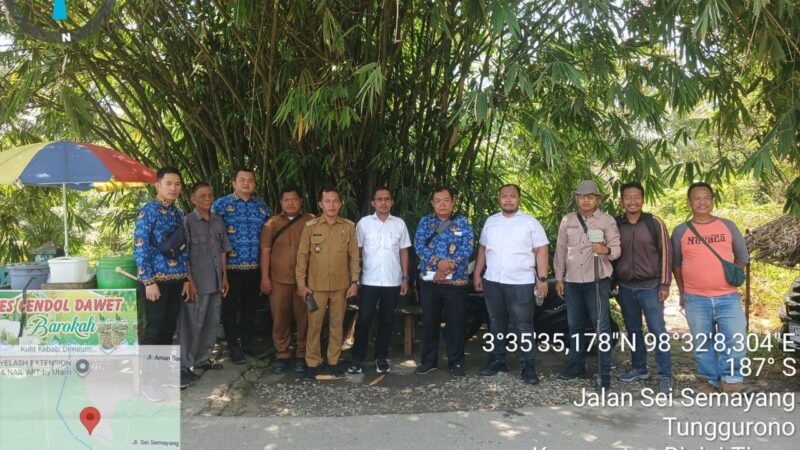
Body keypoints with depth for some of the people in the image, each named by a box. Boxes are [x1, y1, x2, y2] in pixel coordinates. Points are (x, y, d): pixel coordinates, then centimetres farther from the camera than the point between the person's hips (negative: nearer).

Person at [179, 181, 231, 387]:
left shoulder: (218, 221, 8)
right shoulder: (188, 222, -9)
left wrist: (224, 277, 10)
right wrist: (190, 283, -16)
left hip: (215, 282, 6)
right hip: (197, 283, -6)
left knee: (212, 322, 14)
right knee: (192, 324, 0)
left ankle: (203, 359, 29)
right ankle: (184, 365, 10)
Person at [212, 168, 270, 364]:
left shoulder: (262, 206, 9)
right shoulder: (221, 204, -3)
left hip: (254, 266, 4)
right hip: (231, 266, -4)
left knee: (250, 306, 13)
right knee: (231, 307, 6)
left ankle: (247, 342, 26)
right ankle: (233, 346, 18)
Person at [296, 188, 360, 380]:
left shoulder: (349, 226, 1)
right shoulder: (310, 226, -2)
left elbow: (354, 256, 4)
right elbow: (302, 256, 0)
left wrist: (354, 281, 0)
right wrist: (301, 283, -4)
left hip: (341, 286, 1)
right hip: (316, 286, -1)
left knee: (337, 325, 10)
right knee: (314, 325, 5)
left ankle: (334, 361, 22)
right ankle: (312, 362, 17)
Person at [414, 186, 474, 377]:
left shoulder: (463, 222, 4)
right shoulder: (425, 221, 6)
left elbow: (467, 249, -8)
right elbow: (419, 246, -7)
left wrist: (448, 267, -20)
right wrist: (439, 262, -21)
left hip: (456, 281, -1)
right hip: (429, 280, 1)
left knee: (455, 322, 5)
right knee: (429, 321, 10)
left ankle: (456, 362, 18)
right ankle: (428, 360, 24)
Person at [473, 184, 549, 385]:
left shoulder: (530, 223, -3)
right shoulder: (490, 222, 10)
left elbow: (541, 251, -5)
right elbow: (482, 249, 15)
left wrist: (542, 278, -11)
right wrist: (477, 274, 11)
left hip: (521, 283, -4)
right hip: (492, 282, 4)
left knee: (523, 326, 1)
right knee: (496, 323, 14)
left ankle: (528, 366, 10)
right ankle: (497, 360, 25)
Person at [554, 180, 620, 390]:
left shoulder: (607, 220, -1)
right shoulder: (567, 220, 7)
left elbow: (616, 248, -5)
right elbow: (560, 250, 10)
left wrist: (605, 250, -29)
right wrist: (559, 278, 8)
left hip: (597, 280, -4)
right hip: (572, 281, 4)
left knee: (601, 326, -3)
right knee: (574, 325, 13)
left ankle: (604, 371, 4)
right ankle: (577, 364, 26)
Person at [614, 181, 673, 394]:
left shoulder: (654, 223, -4)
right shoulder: (615, 225, 3)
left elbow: (665, 253, -3)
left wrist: (664, 284, -7)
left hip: (650, 287, -3)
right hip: (625, 288, 3)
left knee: (658, 331, -3)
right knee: (633, 331, 13)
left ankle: (665, 376, 4)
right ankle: (639, 369, 27)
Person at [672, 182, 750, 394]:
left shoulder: (728, 226, 5)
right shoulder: (680, 231, 2)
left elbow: (742, 256, 14)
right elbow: (676, 264, 11)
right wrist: (682, 292, 10)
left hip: (728, 297, 0)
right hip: (696, 299, 0)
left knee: (735, 340, -4)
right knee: (703, 344, 8)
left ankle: (731, 378, 16)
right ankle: (710, 379, 23)